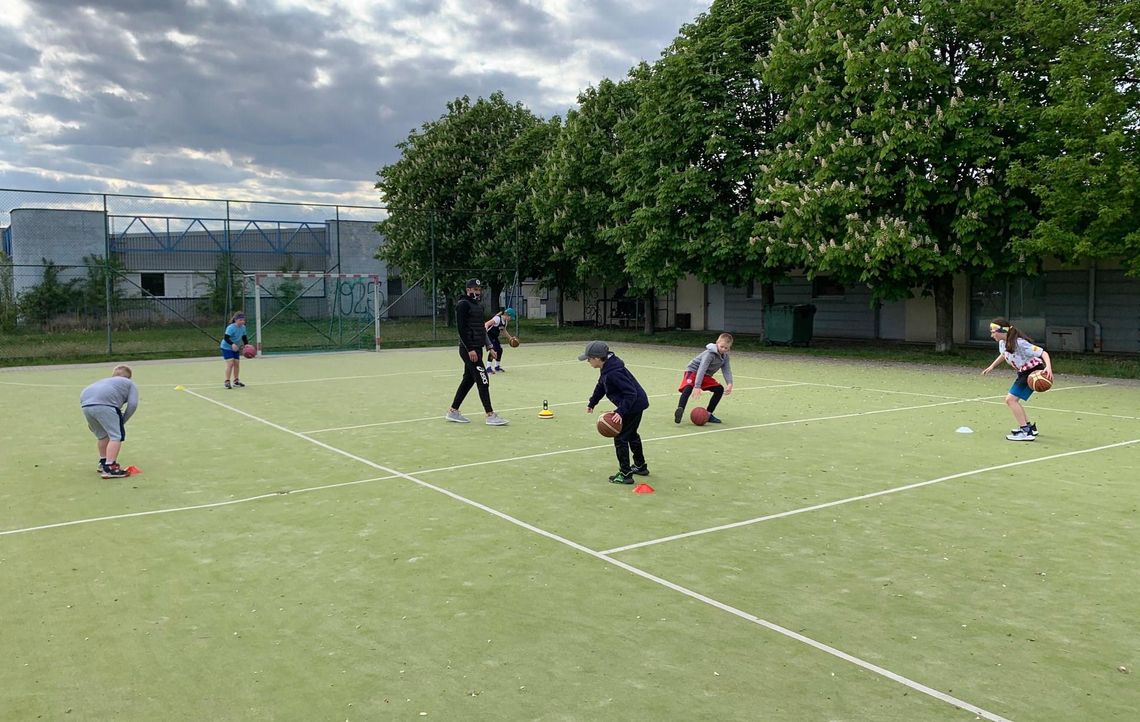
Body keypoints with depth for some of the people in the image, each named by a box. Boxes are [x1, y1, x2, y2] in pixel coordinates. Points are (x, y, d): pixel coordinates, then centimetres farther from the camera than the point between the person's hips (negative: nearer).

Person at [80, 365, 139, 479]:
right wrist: (122, 421, 18)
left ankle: (103, 462, 38)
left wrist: (91, 422, 32)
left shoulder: (103, 381, 42)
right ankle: (109, 468, -11)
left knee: (102, 435, 25)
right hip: (105, 404, -7)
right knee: (116, 435, -3)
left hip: (85, 404, 7)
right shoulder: (130, 384, 26)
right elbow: (132, 404, 9)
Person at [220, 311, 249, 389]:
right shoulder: (231, 327, -24)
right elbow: (226, 337, -30)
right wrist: (232, 344, -45)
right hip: (227, 347, -7)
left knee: (237, 363, 8)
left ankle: (236, 381, 21)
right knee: (230, 363, -17)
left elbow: (244, 337, 10)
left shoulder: (243, 327, -2)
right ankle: (227, 382, -13)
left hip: (235, 348, 7)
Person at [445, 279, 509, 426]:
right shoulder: (463, 304, -10)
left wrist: (489, 347, 18)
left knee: (468, 380, 13)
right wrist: (470, 349, -22)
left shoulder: (478, 305, 18)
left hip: (477, 348, 10)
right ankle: (490, 416, -8)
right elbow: (461, 328, -17)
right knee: (483, 380, -10)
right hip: (469, 349, -10)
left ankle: (453, 412, 21)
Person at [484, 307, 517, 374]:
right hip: (488, 335, -9)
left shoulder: (505, 321, 3)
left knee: (499, 349, 10)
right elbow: (486, 324, -31)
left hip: (494, 337, 9)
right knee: (493, 349, -22)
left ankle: (497, 366, 28)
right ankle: (488, 367, -19)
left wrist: (510, 337, 19)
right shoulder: (497, 319, -25)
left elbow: (504, 330, 22)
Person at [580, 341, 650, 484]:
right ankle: (641, 466, 41)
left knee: (620, 438, -4)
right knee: (631, 435, 26)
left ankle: (625, 474, 3)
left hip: (634, 406, -11)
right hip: (636, 404, 11)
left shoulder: (614, 373, -30)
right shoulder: (606, 368, 2)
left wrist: (620, 412, -37)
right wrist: (591, 403, 29)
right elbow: (601, 387, 20)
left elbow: (631, 393, -31)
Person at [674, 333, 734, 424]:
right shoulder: (709, 354, -26)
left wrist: (729, 383, -31)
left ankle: (708, 414, 6)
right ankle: (680, 409, -49)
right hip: (693, 371, -8)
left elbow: (727, 370, -10)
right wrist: (697, 386, -45)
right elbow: (701, 369, -35)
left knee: (719, 389, -1)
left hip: (705, 375, 8)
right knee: (689, 387, -35)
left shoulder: (725, 357, -2)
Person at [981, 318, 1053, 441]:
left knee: (1011, 399, -16)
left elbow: (1043, 353, -30)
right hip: (1023, 372, 9)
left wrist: (1048, 367, -45)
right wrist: (991, 367, 24)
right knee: (1011, 400, 16)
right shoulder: (1002, 342, -3)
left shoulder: (1019, 343, -29)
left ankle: (1025, 432, -14)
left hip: (1034, 371, -9)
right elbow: (1004, 354, 22)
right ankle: (1029, 426, 31)